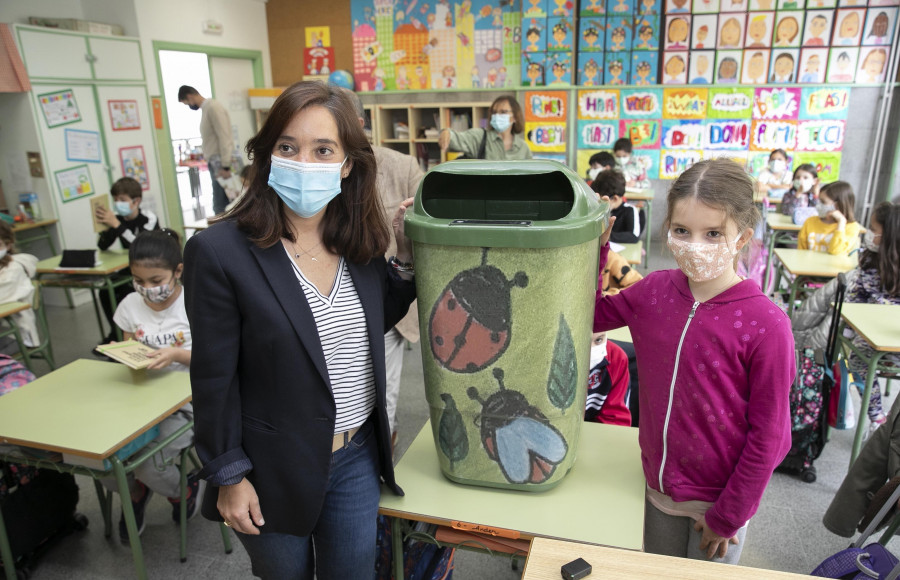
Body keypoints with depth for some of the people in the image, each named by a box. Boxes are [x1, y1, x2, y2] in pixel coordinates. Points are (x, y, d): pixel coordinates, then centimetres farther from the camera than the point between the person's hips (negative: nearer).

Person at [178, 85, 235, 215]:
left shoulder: (213, 107, -10)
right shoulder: (206, 108, 17)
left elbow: (224, 138, -16)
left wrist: (225, 166, -20)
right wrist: (209, 161, 11)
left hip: (221, 164, -9)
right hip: (216, 164, 9)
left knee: (220, 207, -9)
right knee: (220, 206, 8)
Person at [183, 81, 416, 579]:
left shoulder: (360, 242, -5)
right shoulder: (219, 252, -19)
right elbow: (215, 380, -13)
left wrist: (405, 257, -4)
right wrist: (229, 477, -8)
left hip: (357, 458, 4)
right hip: (276, 471, -3)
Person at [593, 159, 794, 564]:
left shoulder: (765, 325, -22)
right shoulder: (654, 290, -9)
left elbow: (768, 435, -16)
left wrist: (729, 516, -10)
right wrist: (594, 247, -9)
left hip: (719, 497, -4)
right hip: (660, 485, 4)